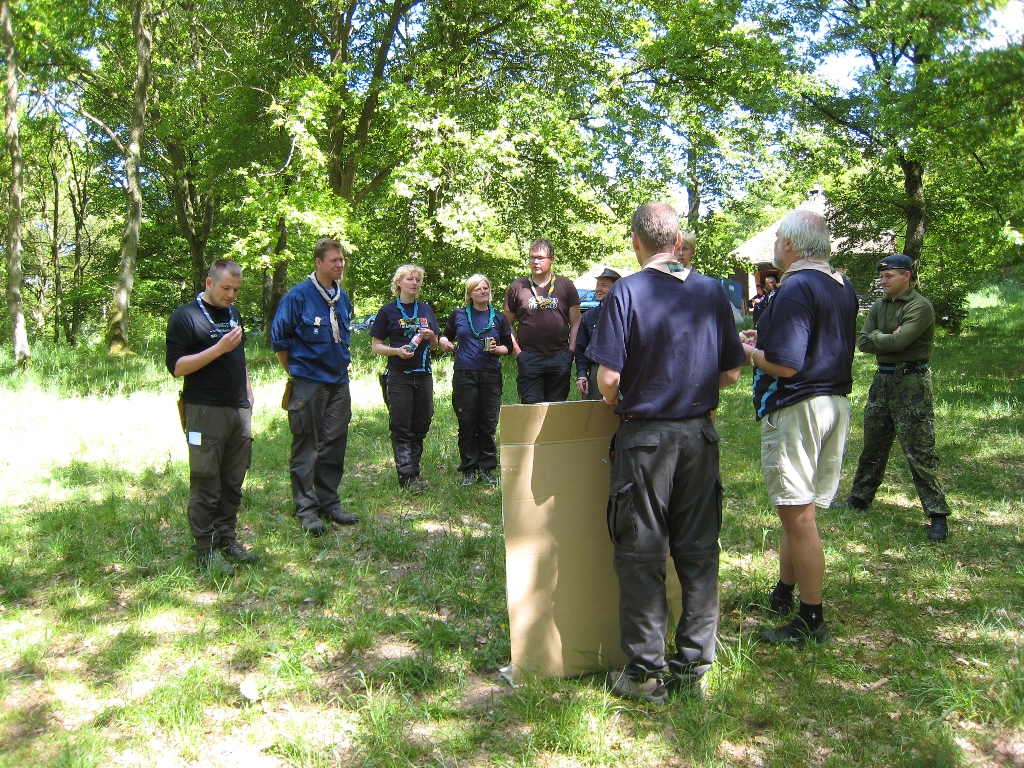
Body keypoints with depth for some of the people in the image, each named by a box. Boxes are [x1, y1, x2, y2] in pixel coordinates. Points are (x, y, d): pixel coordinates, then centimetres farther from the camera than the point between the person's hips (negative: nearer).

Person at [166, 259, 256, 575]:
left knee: (233, 483, 10)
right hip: (206, 413, -7)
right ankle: (205, 549, 6)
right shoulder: (185, 317, -6)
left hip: (239, 410, 7)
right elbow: (177, 366, -13)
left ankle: (226, 538, 20)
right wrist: (219, 348, -20)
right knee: (206, 485, -2)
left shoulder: (233, 314, 17)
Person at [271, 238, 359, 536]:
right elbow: (278, 338, -4)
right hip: (308, 384, -6)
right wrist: (295, 371, 2)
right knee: (306, 447, 1)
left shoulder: (343, 297, 10)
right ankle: (306, 509, 9)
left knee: (334, 445, 10)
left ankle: (330, 504, 21)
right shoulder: (298, 295, -10)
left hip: (339, 382, 6)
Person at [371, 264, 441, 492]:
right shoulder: (388, 311, 0)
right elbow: (376, 346, 0)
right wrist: (397, 351, -18)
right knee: (402, 428, -2)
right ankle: (407, 475, -1)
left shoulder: (425, 309, 12)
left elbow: (434, 344, 18)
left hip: (423, 375, 4)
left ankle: (413, 470, 17)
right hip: (399, 376, -4)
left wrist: (431, 336, -5)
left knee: (420, 426, 7)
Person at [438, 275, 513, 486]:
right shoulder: (458, 315, 9)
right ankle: (468, 469, 8)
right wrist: (443, 342, -6)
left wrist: (497, 349, -8)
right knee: (466, 423, -1)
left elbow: (508, 346, 13)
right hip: (464, 375, -1)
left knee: (488, 423, 1)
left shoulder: (499, 318, 11)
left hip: (491, 376, 1)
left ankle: (487, 468, 12)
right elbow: (445, 337, 17)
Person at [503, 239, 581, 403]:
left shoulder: (566, 286, 7)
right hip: (529, 358, -1)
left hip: (560, 358, 1)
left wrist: (570, 351, 0)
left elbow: (575, 323, 9)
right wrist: (517, 351, 0)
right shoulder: (517, 287, 6)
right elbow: (508, 324, 11)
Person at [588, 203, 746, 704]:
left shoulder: (626, 292, -10)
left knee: (642, 555, 6)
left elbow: (608, 378, -14)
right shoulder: (712, 292, 3)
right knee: (699, 552, 12)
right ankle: (694, 666, 22)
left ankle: (646, 673, 15)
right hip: (701, 436, 4)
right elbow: (731, 372, 7)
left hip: (645, 437, -4)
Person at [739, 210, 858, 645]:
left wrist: (748, 349, -5)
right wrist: (767, 339, 18)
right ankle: (783, 596, 32)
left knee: (798, 516, -2)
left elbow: (785, 365, -23)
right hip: (835, 402, 10)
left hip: (796, 408, -10)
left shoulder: (796, 288, -17)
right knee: (796, 511, 19)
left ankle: (811, 621, 7)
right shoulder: (843, 287, 12)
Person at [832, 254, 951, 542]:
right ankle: (860, 497, 30)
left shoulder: (920, 307, -13)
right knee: (873, 446, 17)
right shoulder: (879, 306, 10)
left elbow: (898, 341, -23)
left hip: (911, 382, -7)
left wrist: (876, 337, -5)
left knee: (920, 452, -7)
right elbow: (863, 343, 2)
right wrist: (889, 339, -13)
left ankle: (937, 515, 0)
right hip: (883, 379, 7)